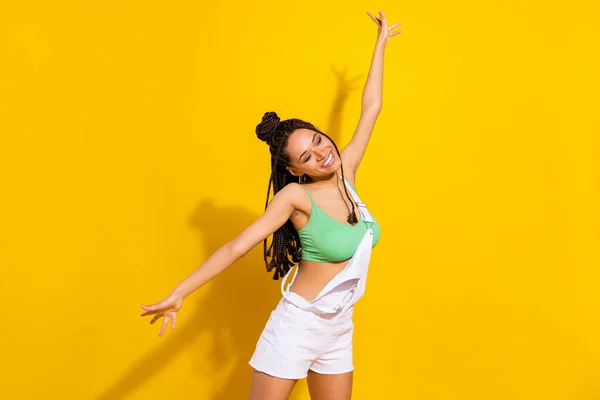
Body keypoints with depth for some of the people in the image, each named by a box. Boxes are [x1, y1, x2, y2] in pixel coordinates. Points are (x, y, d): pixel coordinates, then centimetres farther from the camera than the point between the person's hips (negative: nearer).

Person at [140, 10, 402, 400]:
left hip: (339, 331, 6)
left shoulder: (346, 173, -2)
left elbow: (372, 107, 7)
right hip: (296, 324, -5)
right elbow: (237, 247, -19)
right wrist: (179, 294, -25)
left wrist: (381, 42, 14)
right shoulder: (296, 195, -15)